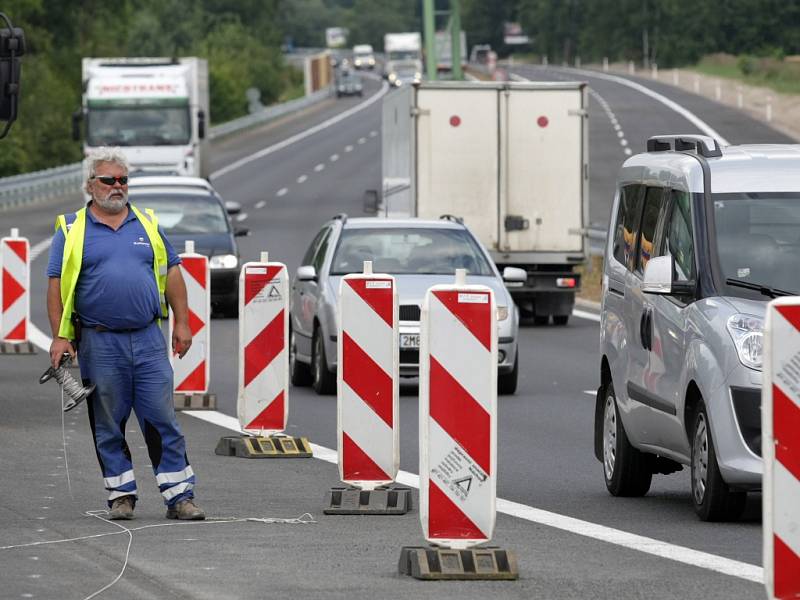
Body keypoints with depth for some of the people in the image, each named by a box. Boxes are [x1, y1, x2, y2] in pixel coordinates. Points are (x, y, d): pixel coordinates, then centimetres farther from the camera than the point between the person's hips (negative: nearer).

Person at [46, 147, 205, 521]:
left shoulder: (147, 224, 12)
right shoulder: (72, 230, 4)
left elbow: (172, 272, 14)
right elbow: (57, 284, 1)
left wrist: (181, 324, 7)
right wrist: (60, 336, -7)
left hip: (148, 340, 1)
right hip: (100, 345, -1)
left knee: (162, 420, -2)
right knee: (108, 426, 4)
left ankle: (179, 496, -1)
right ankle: (121, 495, 12)